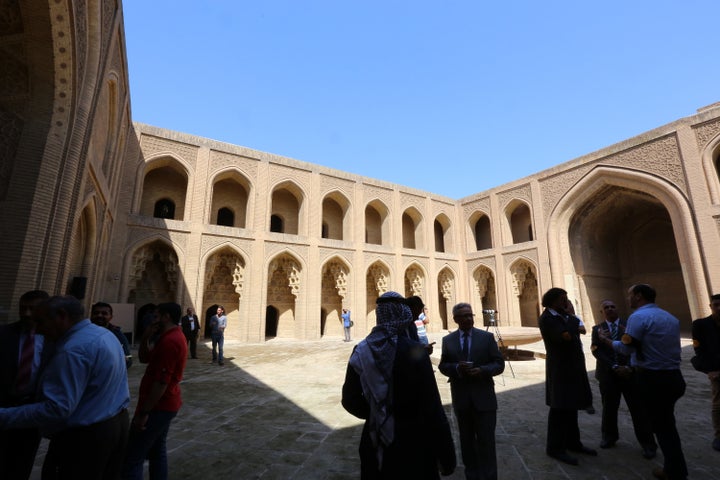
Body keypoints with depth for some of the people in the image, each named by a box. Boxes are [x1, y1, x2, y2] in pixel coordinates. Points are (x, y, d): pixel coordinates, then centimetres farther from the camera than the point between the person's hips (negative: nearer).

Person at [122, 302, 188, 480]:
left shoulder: (169, 341, -23)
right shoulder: (174, 337, 11)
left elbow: (161, 382, -25)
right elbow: (144, 358, 14)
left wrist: (143, 412, -20)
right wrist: (146, 337, -1)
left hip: (157, 407, -10)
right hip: (165, 405, 10)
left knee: (132, 458, -2)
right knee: (157, 451, 19)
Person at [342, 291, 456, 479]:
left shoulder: (362, 350, -7)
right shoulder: (413, 350, -20)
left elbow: (350, 399, 2)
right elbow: (432, 405, -18)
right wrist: (446, 454, -7)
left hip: (375, 444, 4)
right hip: (411, 443, -4)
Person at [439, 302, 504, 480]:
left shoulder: (487, 337, -2)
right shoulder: (448, 340, 1)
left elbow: (499, 363, -2)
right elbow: (443, 366, 3)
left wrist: (482, 370, -20)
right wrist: (456, 368, -18)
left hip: (483, 397, -2)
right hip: (461, 398, 2)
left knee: (486, 441, 4)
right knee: (466, 441, 16)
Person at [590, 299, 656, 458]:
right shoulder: (597, 329, 5)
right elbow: (597, 351, -4)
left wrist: (629, 367, -14)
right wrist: (615, 367, -14)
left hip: (630, 372, 0)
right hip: (608, 375, 1)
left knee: (639, 409, 2)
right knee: (609, 408, 10)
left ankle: (647, 443, 18)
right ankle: (609, 437, 27)